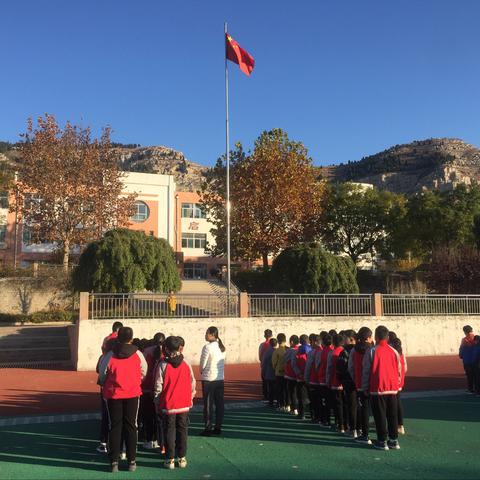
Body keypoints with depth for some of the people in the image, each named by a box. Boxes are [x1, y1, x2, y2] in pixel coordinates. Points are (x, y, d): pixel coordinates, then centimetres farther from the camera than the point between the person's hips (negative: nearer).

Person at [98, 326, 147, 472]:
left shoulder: (109, 355, -8)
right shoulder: (138, 354, -6)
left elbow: (102, 374, -1)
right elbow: (143, 372, 4)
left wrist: (104, 385, 21)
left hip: (113, 394, 0)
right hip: (133, 394, 1)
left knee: (115, 427, 9)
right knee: (130, 426, 10)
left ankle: (114, 462, 10)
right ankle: (131, 461, 13)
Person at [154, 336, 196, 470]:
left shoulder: (163, 365, -10)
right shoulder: (186, 365, -2)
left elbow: (158, 386, -8)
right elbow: (192, 383, 3)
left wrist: (157, 403, 3)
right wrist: (190, 399, 15)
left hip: (168, 405, -2)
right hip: (184, 404, 2)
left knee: (169, 431, 7)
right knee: (182, 430, 12)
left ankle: (170, 459, 9)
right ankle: (182, 458, 16)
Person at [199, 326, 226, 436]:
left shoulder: (207, 347, -15)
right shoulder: (222, 347, 5)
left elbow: (202, 364, -11)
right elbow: (223, 363, 9)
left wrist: (202, 371, 10)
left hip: (208, 379, -6)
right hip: (220, 378, 6)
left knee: (208, 405, 1)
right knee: (219, 404, 10)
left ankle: (208, 429, 5)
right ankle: (218, 428, 16)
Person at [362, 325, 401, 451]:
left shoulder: (371, 351, -8)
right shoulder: (394, 351, 3)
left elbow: (366, 371, -6)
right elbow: (399, 370, 9)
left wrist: (365, 388, 3)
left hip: (377, 389, -4)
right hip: (392, 388, 4)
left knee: (380, 416, 3)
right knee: (393, 415, 12)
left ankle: (382, 441, 6)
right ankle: (394, 440, 17)